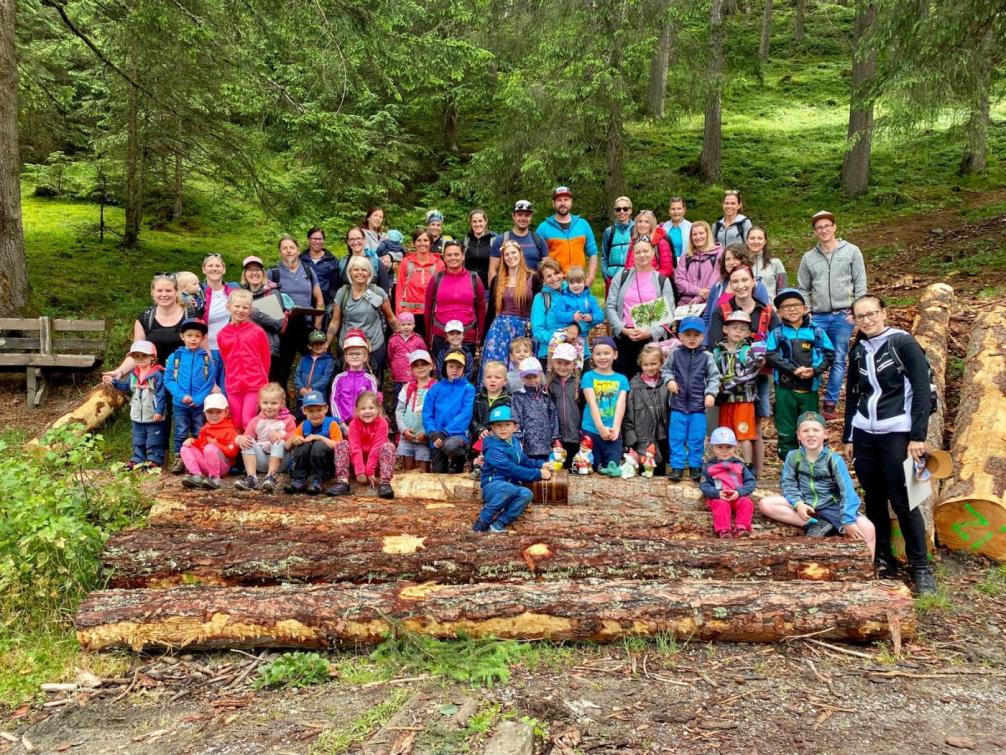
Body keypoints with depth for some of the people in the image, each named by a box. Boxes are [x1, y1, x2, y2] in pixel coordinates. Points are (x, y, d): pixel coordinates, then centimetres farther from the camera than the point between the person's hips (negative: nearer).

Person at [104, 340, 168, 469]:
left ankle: (154, 459, 9)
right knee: (138, 441, 15)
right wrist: (113, 381, 8)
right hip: (137, 416, 7)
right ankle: (137, 459, 24)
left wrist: (159, 411, -20)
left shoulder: (157, 374, -14)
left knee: (154, 441, 1)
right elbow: (126, 386, 21)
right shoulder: (133, 374, 6)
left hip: (153, 416, -7)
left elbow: (161, 394, -16)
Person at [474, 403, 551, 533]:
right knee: (508, 488, -39)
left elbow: (525, 462, 23)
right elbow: (512, 470, -24)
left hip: (511, 486, 7)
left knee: (526, 493, -25)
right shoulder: (493, 448, -17)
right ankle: (482, 521, -24)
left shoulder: (515, 444, 9)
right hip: (492, 487, -7)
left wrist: (541, 466, 5)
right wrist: (538, 474, -19)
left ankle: (499, 523, -23)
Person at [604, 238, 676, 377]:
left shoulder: (663, 281, 8)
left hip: (653, 338, 0)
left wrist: (650, 332, -13)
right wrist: (623, 329, -10)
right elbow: (610, 307, 3)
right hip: (623, 337, 1)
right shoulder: (622, 277, 9)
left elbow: (668, 313, 1)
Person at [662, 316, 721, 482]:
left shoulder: (706, 357, 0)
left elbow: (714, 377, 4)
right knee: (676, 437, 4)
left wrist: (711, 393, -9)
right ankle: (677, 466, 13)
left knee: (697, 438, 7)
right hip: (678, 404, 0)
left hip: (698, 406, 0)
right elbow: (665, 369, 12)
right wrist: (669, 380, -7)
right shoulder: (675, 354, 0)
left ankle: (695, 466, 21)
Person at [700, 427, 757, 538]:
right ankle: (723, 529, -45)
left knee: (747, 503, -28)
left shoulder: (740, 465, 16)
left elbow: (750, 482, 7)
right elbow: (704, 486, 3)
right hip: (718, 498, -2)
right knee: (721, 505, -34)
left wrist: (739, 492, -13)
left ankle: (741, 528, -36)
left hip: (739, 497, 2)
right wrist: (717, 493, -17)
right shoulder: (708, 466, 10)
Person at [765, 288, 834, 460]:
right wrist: (794, 369, -19)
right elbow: (771, 356, -10)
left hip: (810, 388, 1)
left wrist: (815, 370, -16)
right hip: (785, 388, -1)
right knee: (786, 431, 5)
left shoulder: (816, 332, 5)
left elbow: (829, 354, 1)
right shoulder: (776, 333, 1)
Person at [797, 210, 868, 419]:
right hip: (817, 317, 1)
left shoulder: (851, 251, 4)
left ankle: (830, 404, 6)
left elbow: (860, 284, 2)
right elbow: (803, 290, 13)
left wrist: (855, 312, -5)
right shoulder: (808, 258, 9)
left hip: (843, 315, -1)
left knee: (839, 360, 1)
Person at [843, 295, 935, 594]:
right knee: (874, 499, 8)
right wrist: (848, 438, 15)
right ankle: (883, 559, 20)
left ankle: (921, 566, 7)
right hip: (864, 435, 5)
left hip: (896, 434, -5)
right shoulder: (858, 351, 11)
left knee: (902, 501, -5)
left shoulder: (904, 343, -5)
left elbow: (922, 392, -7)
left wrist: (918, 436, -12)